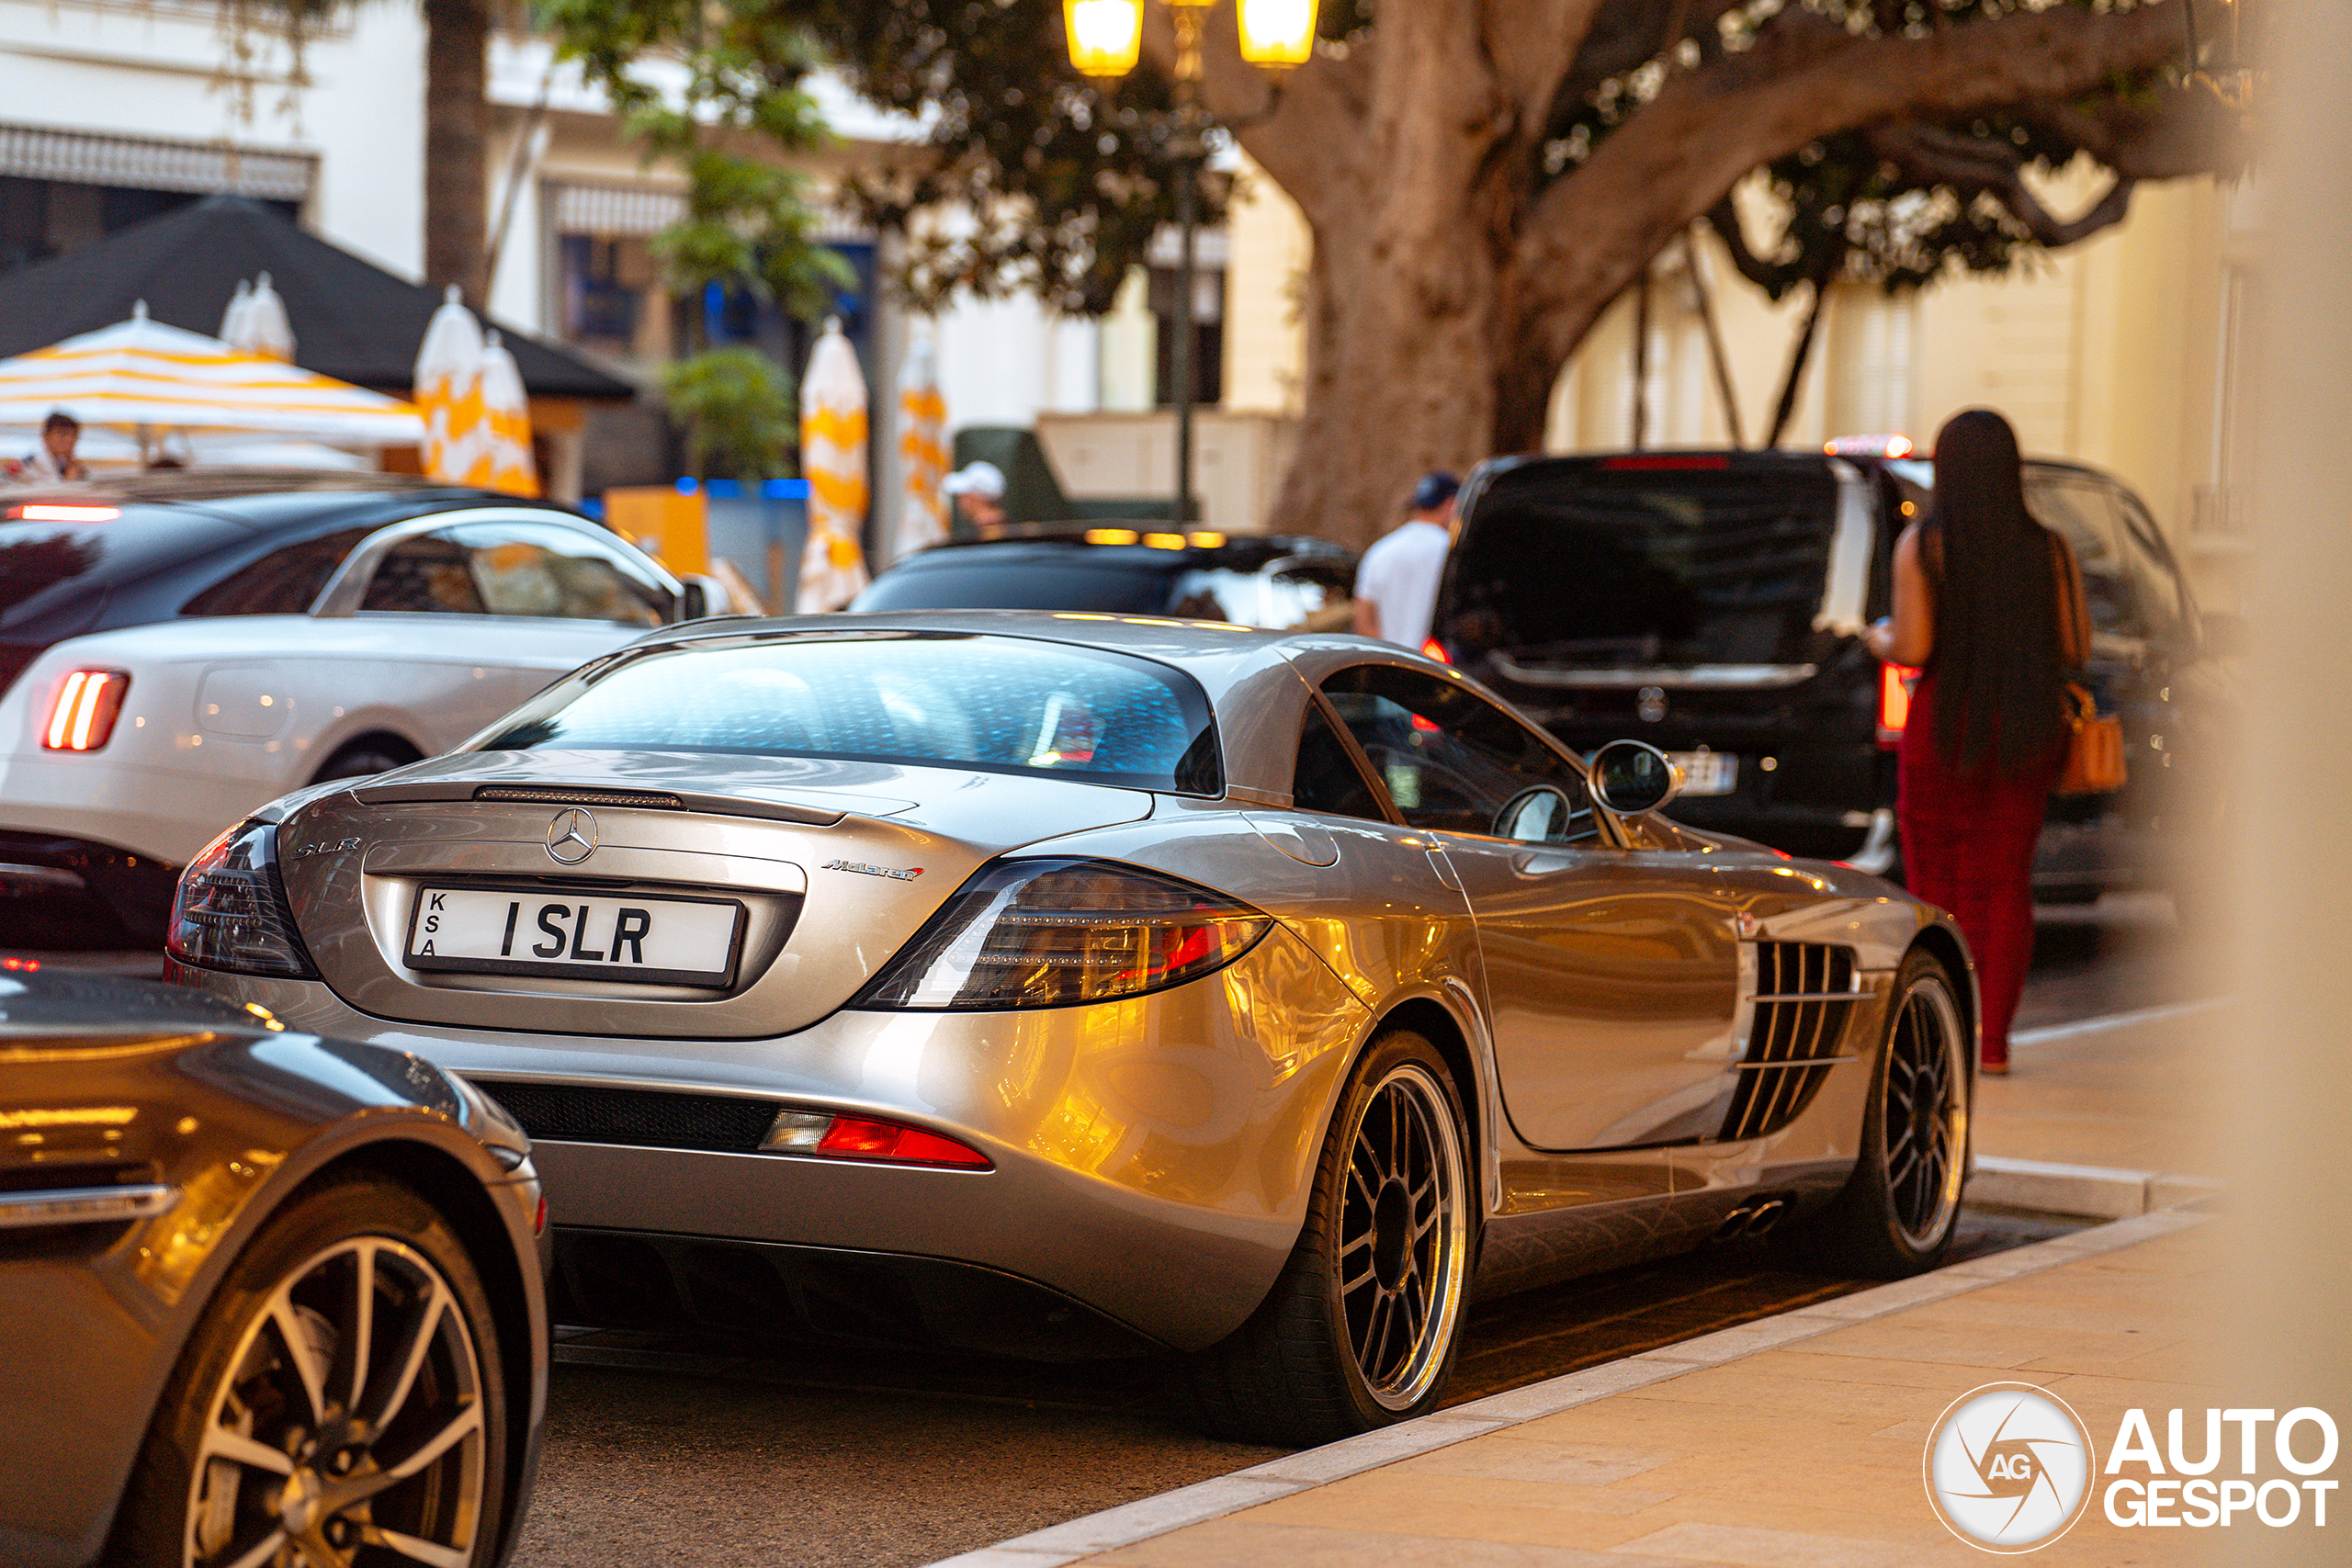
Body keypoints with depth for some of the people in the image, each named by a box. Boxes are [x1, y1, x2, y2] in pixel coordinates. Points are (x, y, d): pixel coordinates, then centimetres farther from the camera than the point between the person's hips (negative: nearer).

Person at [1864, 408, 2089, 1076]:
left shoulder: (1923, 544, -8)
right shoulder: (2048, 549, 1)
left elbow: (1913, 648, -14)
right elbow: (2075, 649, 1)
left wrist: (1879, 640, 8)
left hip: (1943, 728, -3)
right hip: (2027, 732, 3)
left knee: (1935, 888, 5)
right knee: (2004, 886, 8)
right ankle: (1993, 1039, 1)